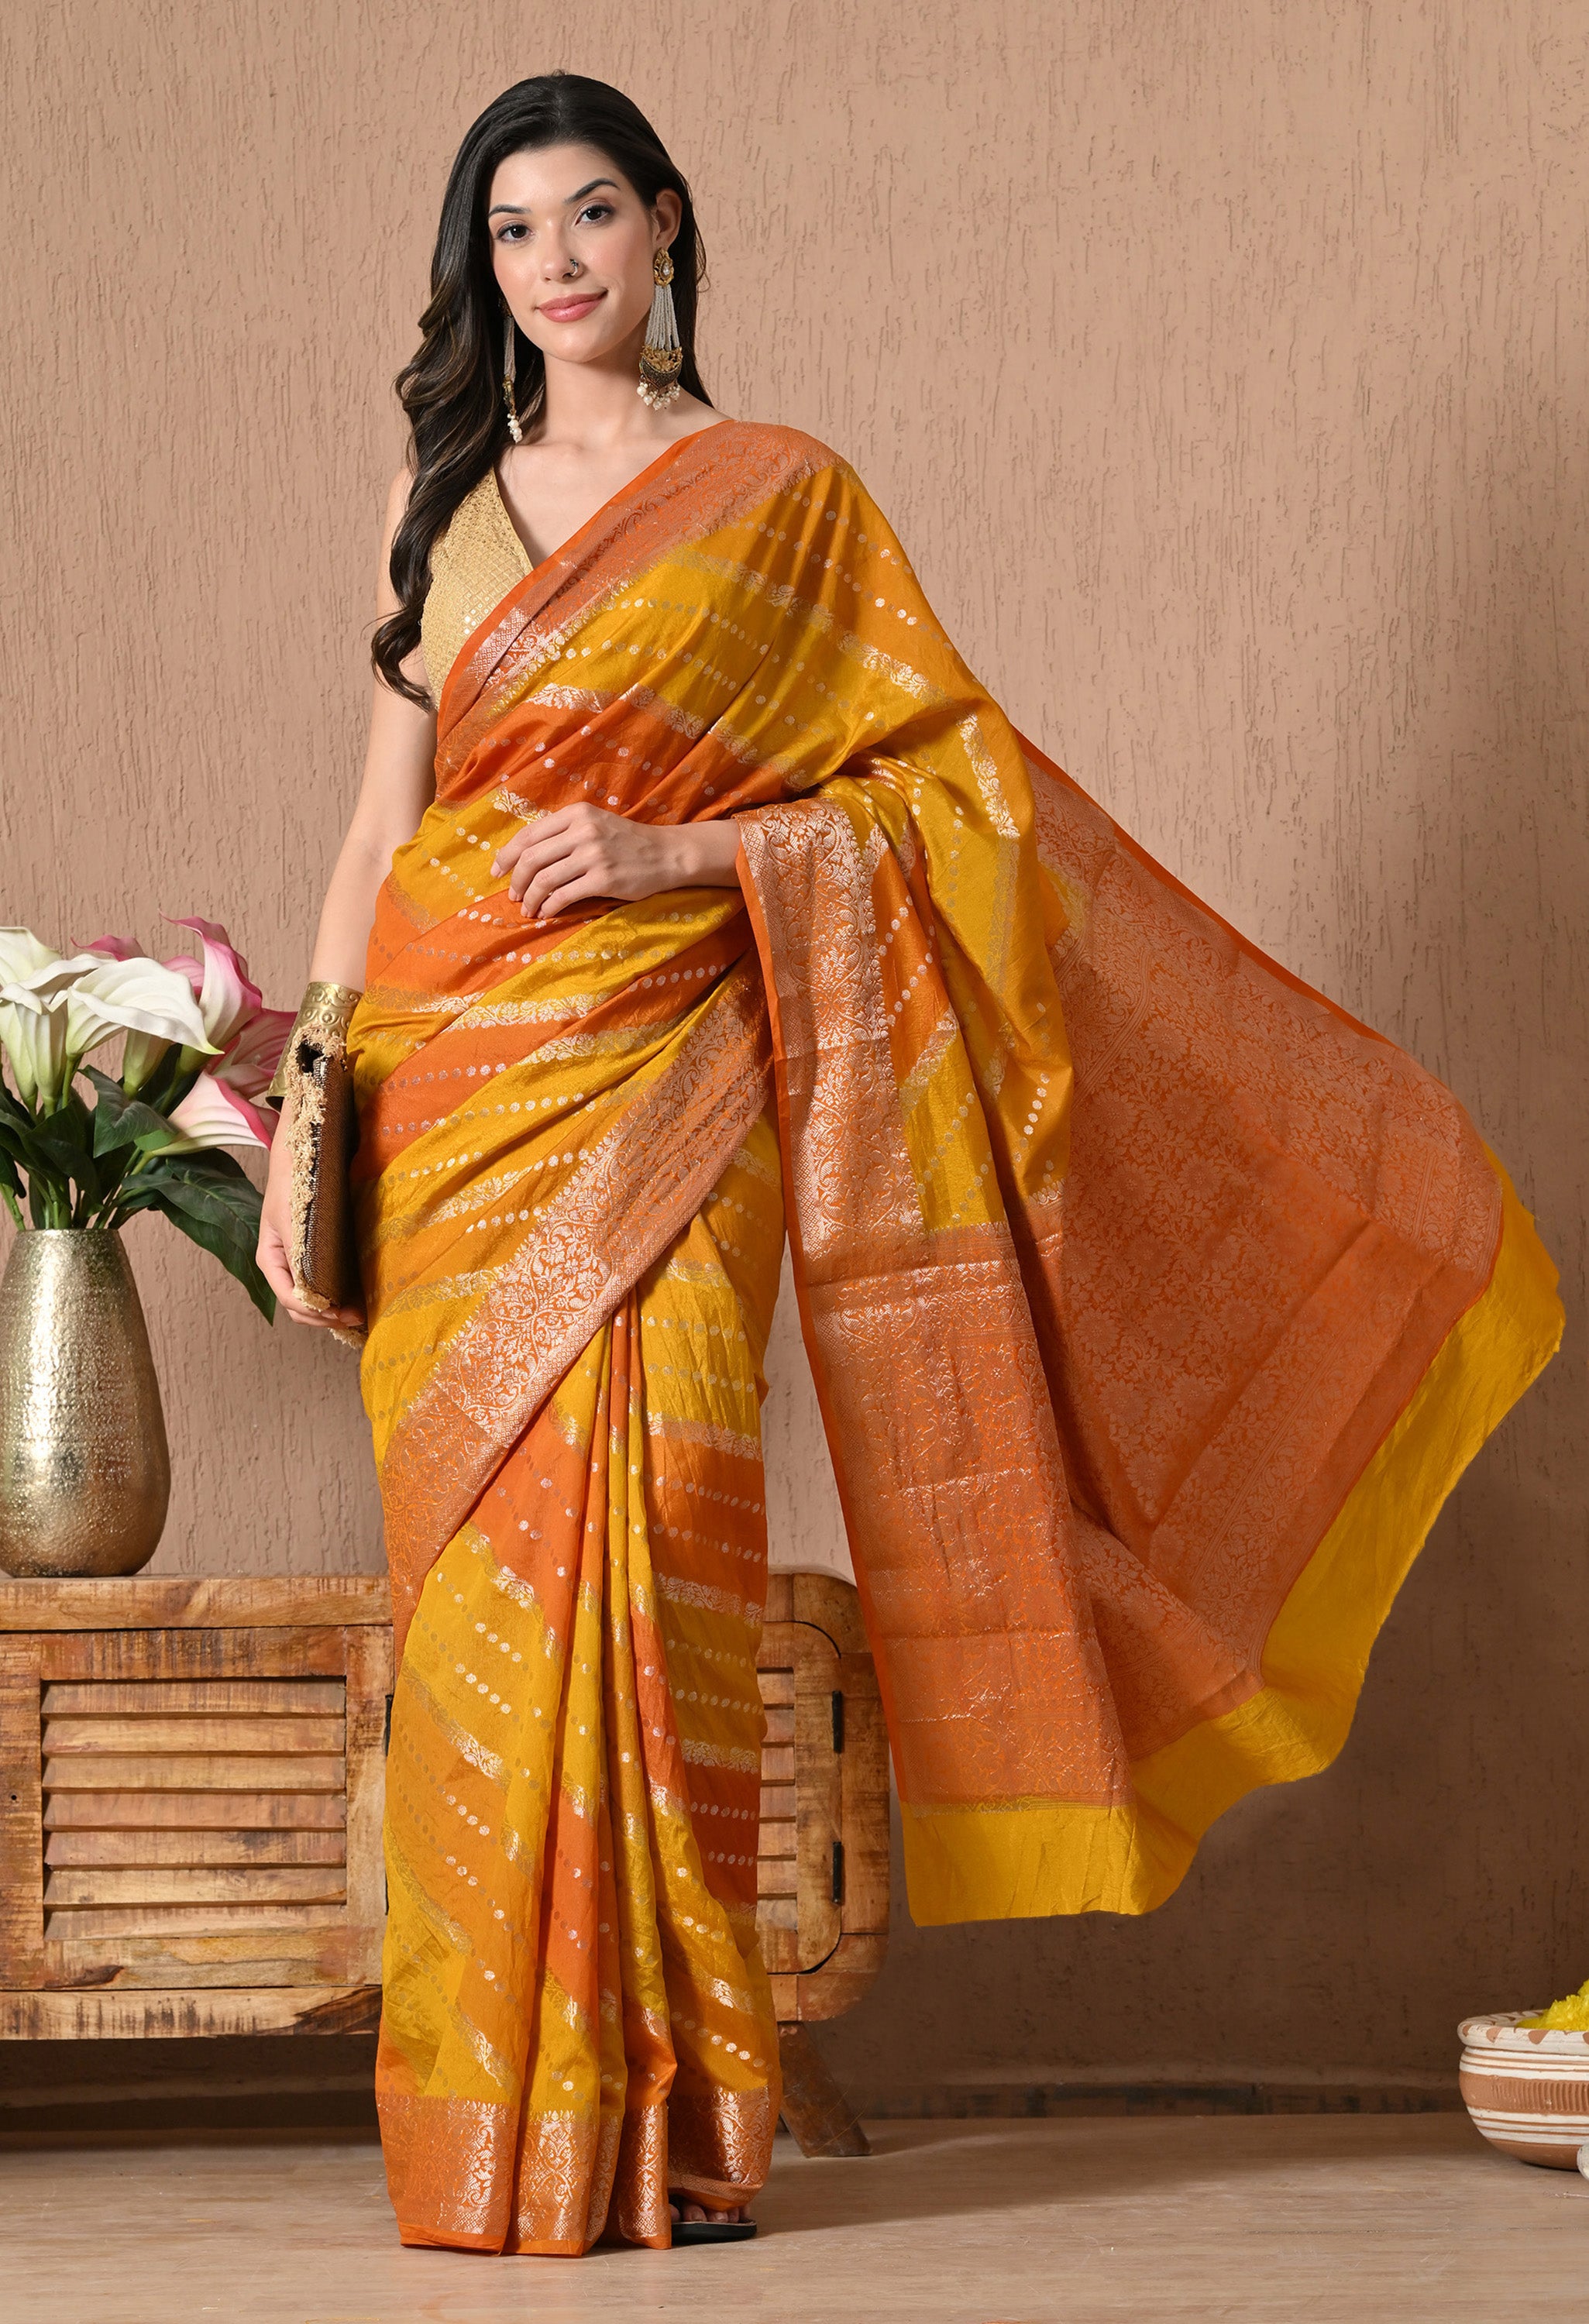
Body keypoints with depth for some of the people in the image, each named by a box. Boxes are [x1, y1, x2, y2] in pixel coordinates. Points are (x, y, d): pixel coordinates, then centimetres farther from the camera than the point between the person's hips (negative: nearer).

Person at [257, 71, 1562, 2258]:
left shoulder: (782, 495, 6)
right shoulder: (444, 497, 15)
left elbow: (937, 783, 2)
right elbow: (381, 828, 13)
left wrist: (676, 853, -11)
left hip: (657, 1074, -3)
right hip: (454, 1078, 3)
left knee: (641, 1542, -10)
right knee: (483, 1572, -1)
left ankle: (661, 2113, -2)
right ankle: (492, 2125, 5)